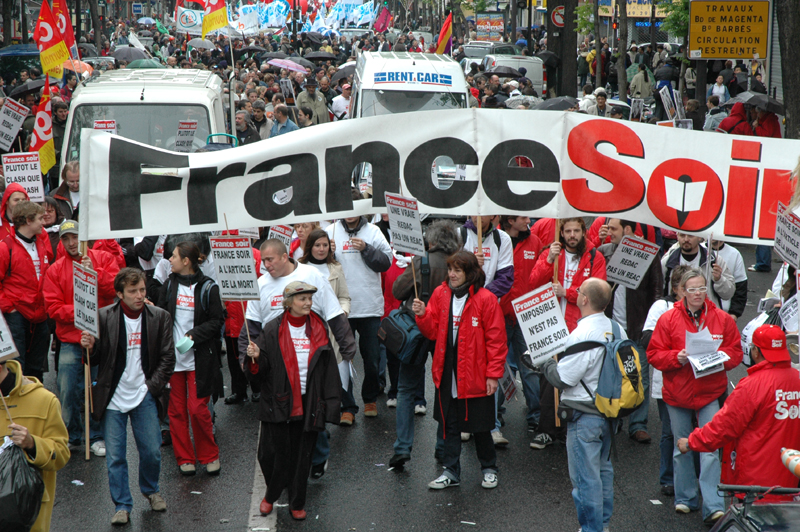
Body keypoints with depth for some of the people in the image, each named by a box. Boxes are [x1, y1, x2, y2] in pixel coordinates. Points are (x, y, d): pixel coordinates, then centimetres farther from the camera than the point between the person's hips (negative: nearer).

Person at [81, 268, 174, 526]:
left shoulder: (160, 317, 0)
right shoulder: (104, 317, -4)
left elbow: (168, 357, 4)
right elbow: (97, 359, 0)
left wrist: (153, 386, -4)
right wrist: (90, 348, -21)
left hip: (145, 396, 1)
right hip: (112, 398, -1)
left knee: (152, 451, 4)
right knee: (115, 457, 2)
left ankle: (150, 490, 33)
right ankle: (122, 505, 17)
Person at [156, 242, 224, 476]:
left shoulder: (207, 287, -4)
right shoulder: (169, 285, 9)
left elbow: (217, 321, -3)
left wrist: (195, 334, -17)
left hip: (199, 358, -4)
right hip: (173, 356, 4)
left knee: (197, 408, -7)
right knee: (177, 410, 5)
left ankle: (210, 455, 12)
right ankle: (185, 458, 17)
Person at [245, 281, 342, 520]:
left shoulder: (319, 329, 5)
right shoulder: (273, 330, -2)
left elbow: (329, 368, 7)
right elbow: (260, 370, -1)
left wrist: (330, 402, 2)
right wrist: (255, 358, -24)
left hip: (308, 404, 2)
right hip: (278, 403, -2)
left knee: (301, 455, 9)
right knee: (272, 453, 1)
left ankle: (297, 503, 24)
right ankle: (271, 495, 28)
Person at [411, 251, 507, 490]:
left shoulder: (485, 299, -10)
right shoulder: (440, 294, 3)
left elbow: (496, 339, -8)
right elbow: (433, 331, 7)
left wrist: (493, 373, -10)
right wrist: (423, 315, -13)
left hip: (475, 375, -4)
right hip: (447, 372, 4)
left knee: (479, 425, 8)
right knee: (449, 423, 11)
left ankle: (489, 468, 29)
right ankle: (451, 471, 22)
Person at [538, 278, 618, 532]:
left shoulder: (582, 334, -23)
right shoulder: (617, 329, 2)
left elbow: (563, 378, -20)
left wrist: (546, 362, -2)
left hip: (585, 416, -9)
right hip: (610, 411, 9)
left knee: (585, 477, 1)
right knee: (603, 469, 21)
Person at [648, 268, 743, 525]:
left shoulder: (722, 319, 2)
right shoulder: (668, 319, -1)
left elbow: (736, 352, 6)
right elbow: (654, 354, -2)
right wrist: (677, 358, -18)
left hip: (710, 393, -1)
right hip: (677, 394, 1)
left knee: (709, 450, -8)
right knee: (681, 448, 12)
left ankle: (713, 506, -8)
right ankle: (686, 498, 27)